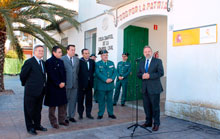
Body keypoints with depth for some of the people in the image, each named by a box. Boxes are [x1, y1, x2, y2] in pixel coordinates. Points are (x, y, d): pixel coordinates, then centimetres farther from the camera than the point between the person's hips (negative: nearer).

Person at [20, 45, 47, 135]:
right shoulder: (29, 62, -12)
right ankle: (30, 127, 22)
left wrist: (43, 85, 11)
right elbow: (22, 75, -8)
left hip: (41, 90, 7)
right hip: (31, 90, -7)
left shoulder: (43, 63, 11)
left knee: (38, 109, 18)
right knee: (30, 110, 7)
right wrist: (26, 84, 5)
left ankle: (37, 125, 33)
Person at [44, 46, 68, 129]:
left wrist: (63, 82, -3)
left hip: (62, 86, 7)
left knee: (63, 104, 12)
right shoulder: (49, 62, -9)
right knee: (53, 105, 5)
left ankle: (62, 120, 25)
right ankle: (53, 122, 17)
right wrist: (58, 84, -15)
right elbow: (51, 75, -15)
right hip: (53, 87, -6)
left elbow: (64, 73, 10)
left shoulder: (61, 61, 12)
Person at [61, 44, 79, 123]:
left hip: (74, 83, 4)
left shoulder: (77, 59, 11)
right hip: (66, 83, -4)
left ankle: (71, 116, 23)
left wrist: (76, 79, 8)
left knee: (73, 101, 10)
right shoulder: (62, 59, -5)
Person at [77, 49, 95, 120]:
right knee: (80, 100, 8)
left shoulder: (92, 62, 8)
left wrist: (92, 80, 4)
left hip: (89, 84, 4)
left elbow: (93, 71, 12)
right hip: (81, 84, -4)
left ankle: (88, 113, 22)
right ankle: (80, 114, 20)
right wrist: (79, 81, -11)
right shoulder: (79, 61, -9)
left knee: (89, 99, 10)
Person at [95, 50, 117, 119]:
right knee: (101, 100, 5)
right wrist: (105, 79, -20)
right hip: (101, 85, -3)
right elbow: (98, 73, -12)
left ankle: (110, 113, 21)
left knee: (110, 100, 11)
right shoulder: (97, 64, 0)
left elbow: (114, 72, 5)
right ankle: (100, 114, 16)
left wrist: (112, 79, -13)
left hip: (110, 85, 3)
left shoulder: (111, 63, 12)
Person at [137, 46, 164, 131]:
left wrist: (149, 75, -19)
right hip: (145, 88, 5)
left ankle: (156, 124, 14)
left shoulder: (158, 61, -1)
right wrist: (142, 75, -11)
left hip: (154, 88, -4)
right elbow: (138, 74, 12)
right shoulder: (141, 62, 14)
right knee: (146, 106, 10)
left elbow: (161, 73, -11)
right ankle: (148, 122, 25)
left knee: (155, 106, 1)